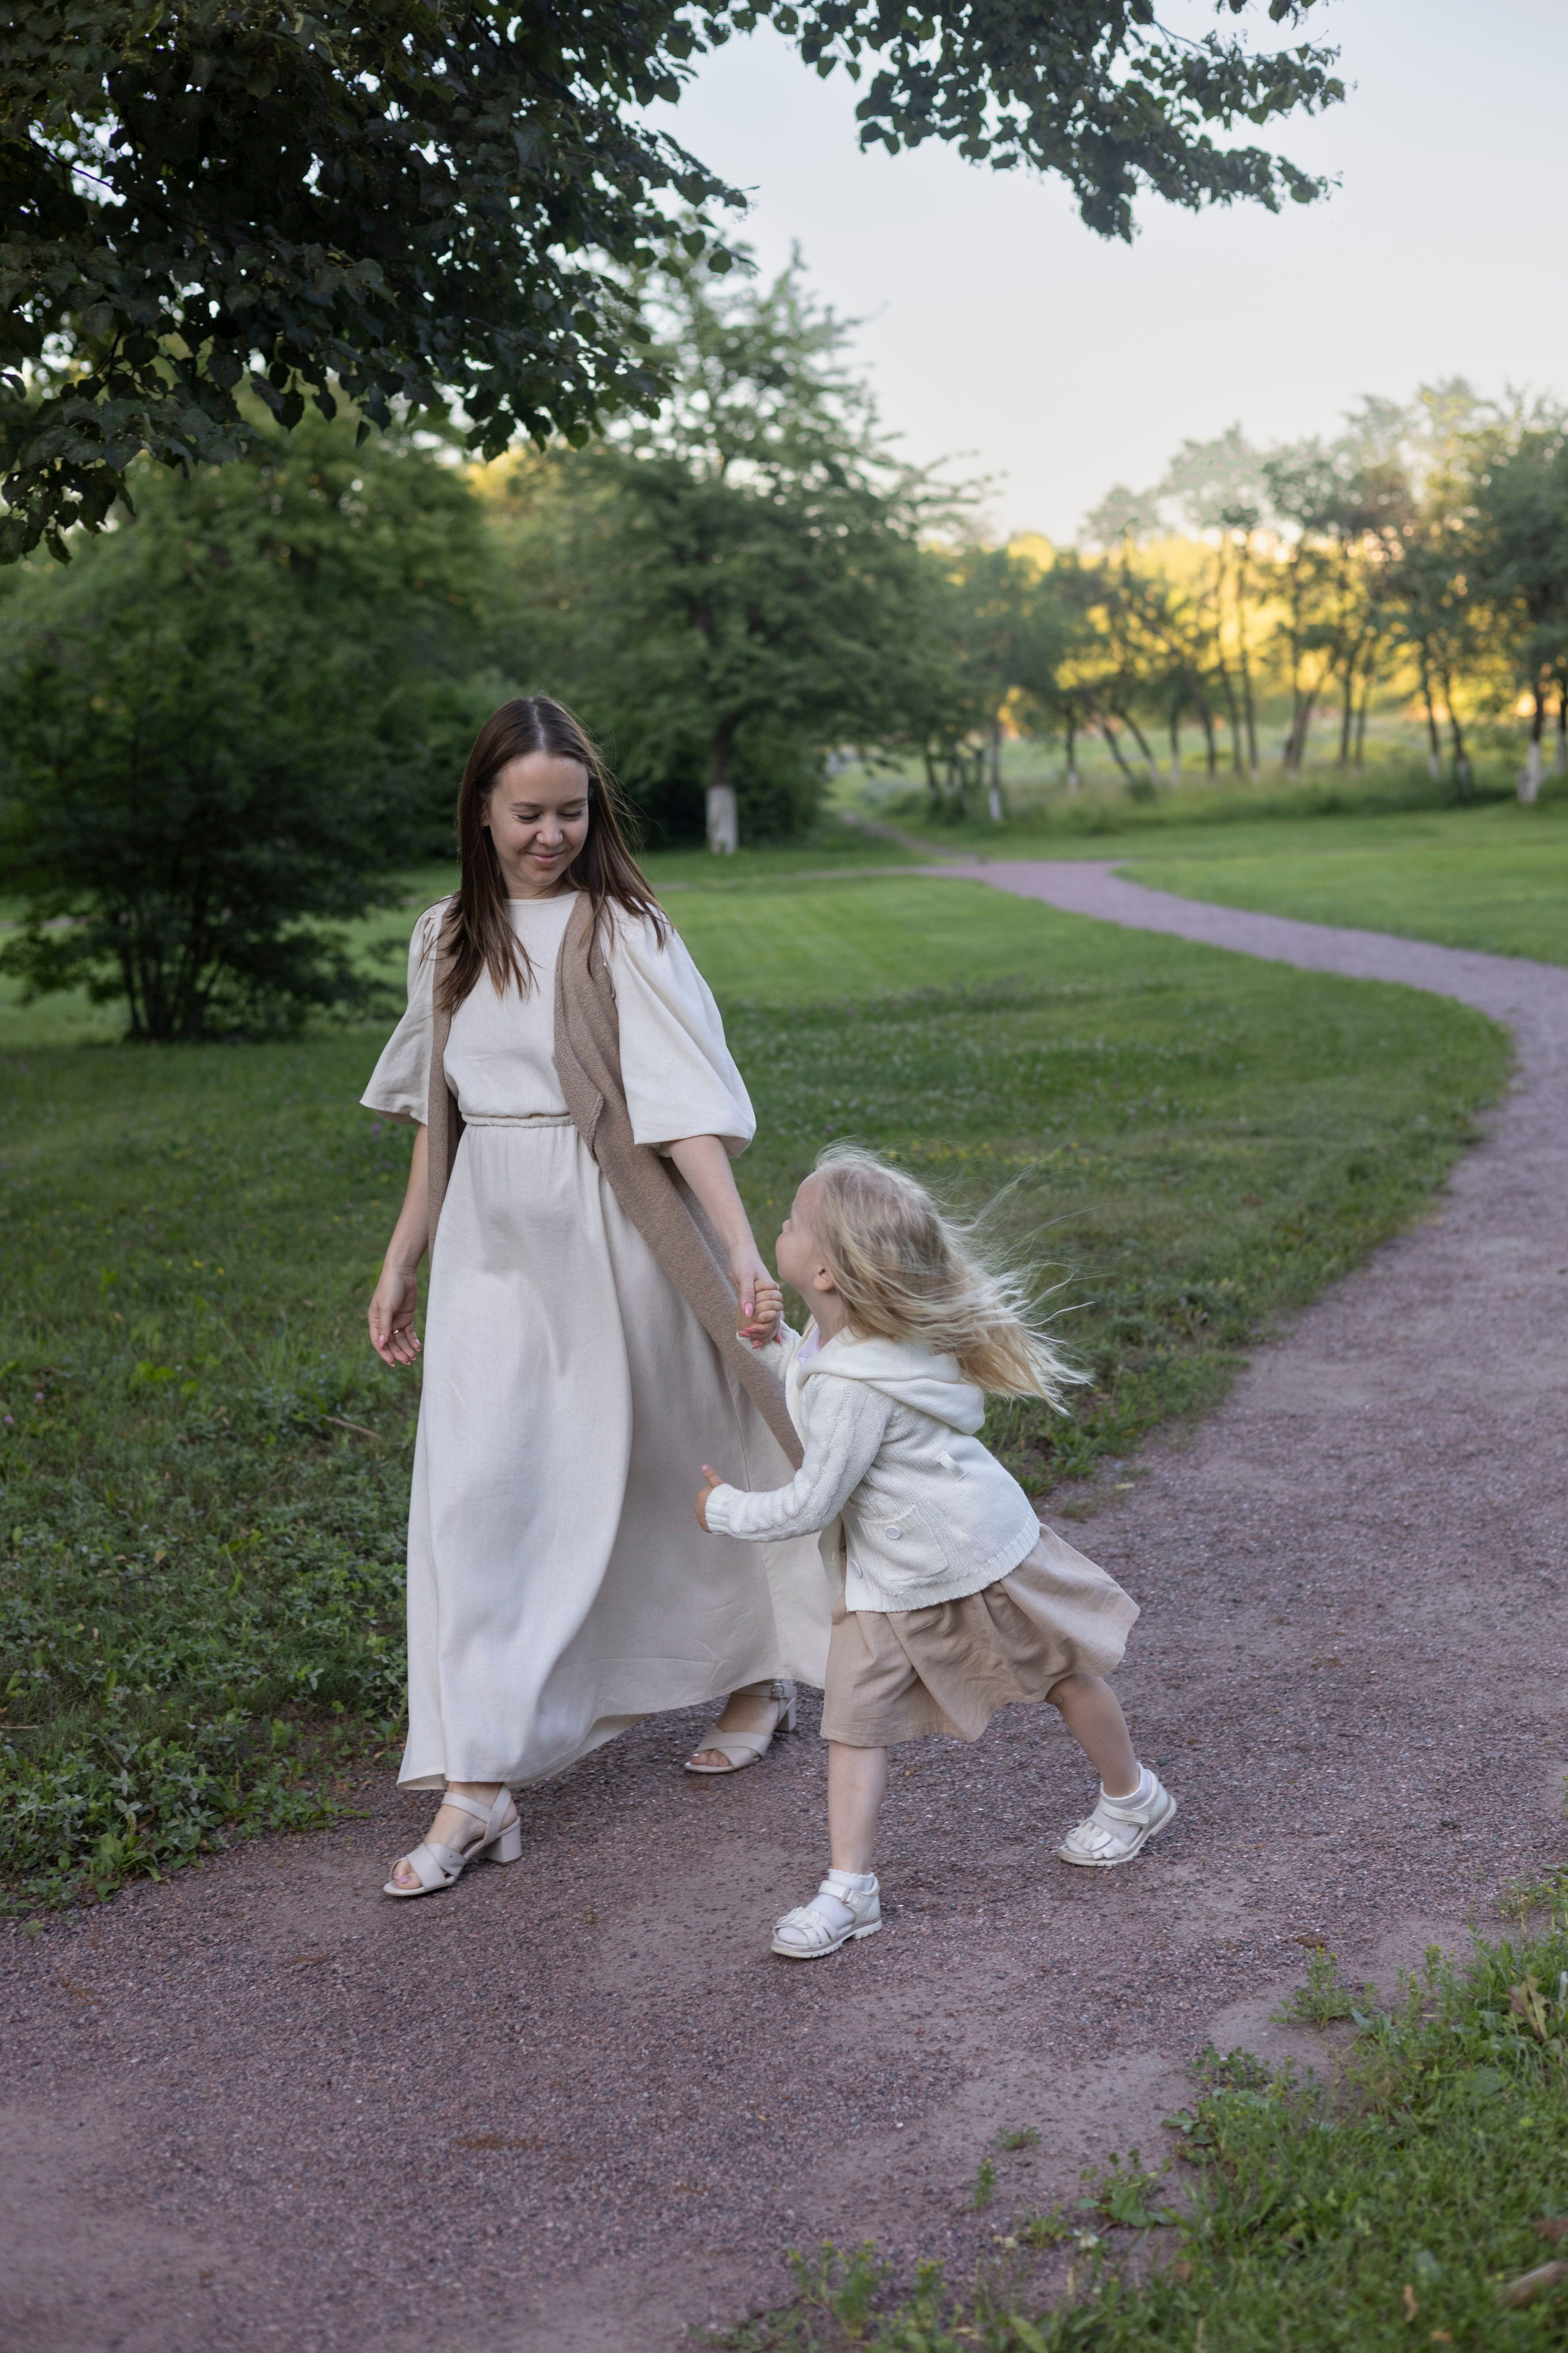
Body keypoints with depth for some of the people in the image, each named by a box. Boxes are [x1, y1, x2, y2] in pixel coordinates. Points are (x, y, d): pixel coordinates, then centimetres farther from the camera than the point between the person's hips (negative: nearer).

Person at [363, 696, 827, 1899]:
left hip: (612, 1234, -4)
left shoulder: (622, 934, -8)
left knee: (669, 1464, 9)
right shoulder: (451, 939, 9)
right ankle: (477, 1788, 1)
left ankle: (764, 1668, 35)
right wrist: (403, 1262, 17)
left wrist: (744, 1255, -27)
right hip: (493, 1245, 5)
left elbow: (686, 1106, -17)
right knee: (476, 1488, -3)